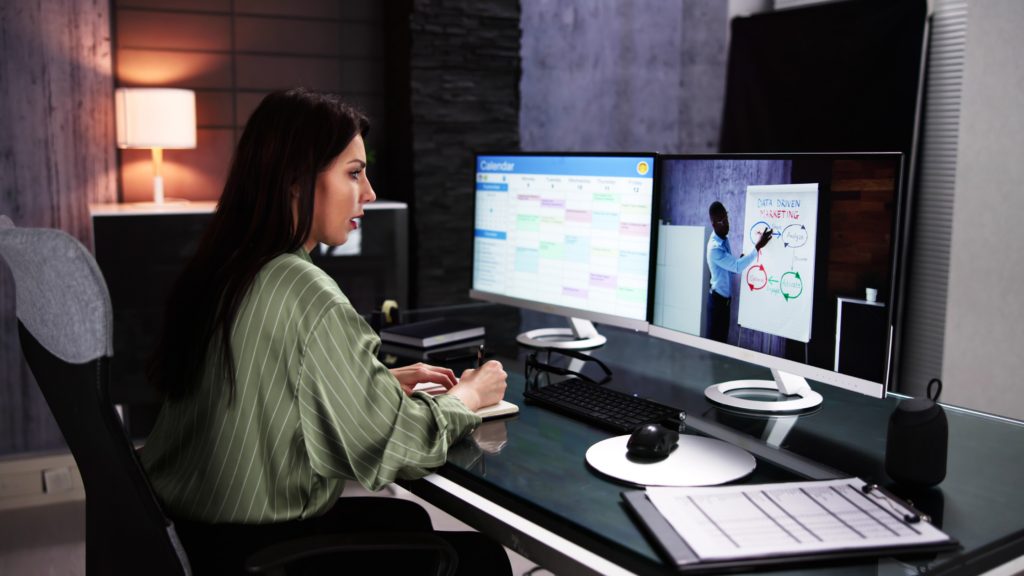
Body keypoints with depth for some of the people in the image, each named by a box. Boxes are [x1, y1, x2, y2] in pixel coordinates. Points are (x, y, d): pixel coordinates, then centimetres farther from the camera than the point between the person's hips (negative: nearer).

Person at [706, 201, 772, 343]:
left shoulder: (725, 239, 4)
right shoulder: (714, 247, -25)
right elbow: (737, 266, -30)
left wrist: (739, 261, -9)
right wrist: (758, 247, -33)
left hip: (726, 299, 8)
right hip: (717, 299, -8)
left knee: (723, 339, 16)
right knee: (714, 339, 1)